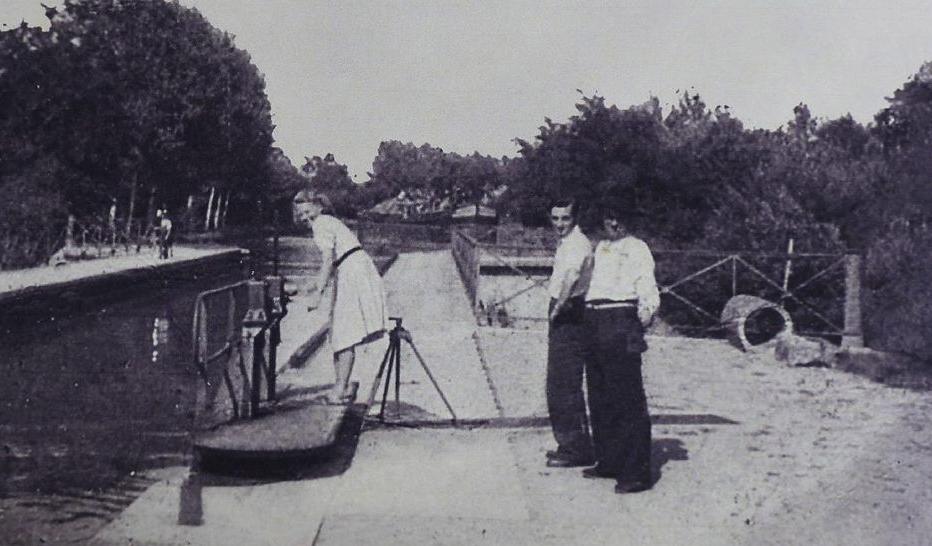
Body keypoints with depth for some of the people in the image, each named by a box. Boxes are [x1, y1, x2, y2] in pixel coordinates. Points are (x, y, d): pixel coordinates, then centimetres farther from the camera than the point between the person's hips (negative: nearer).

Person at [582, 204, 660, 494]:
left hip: (621, 320, -8)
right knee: (599, 396, 13)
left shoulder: (636, 248, 0)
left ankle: (637, 472, -5)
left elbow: (647, 286, -9)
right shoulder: (600, 248, 22)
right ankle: (608, 462, 24)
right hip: (594, 323, 8)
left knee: (628, 398, -8)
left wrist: (646, 311, -22)